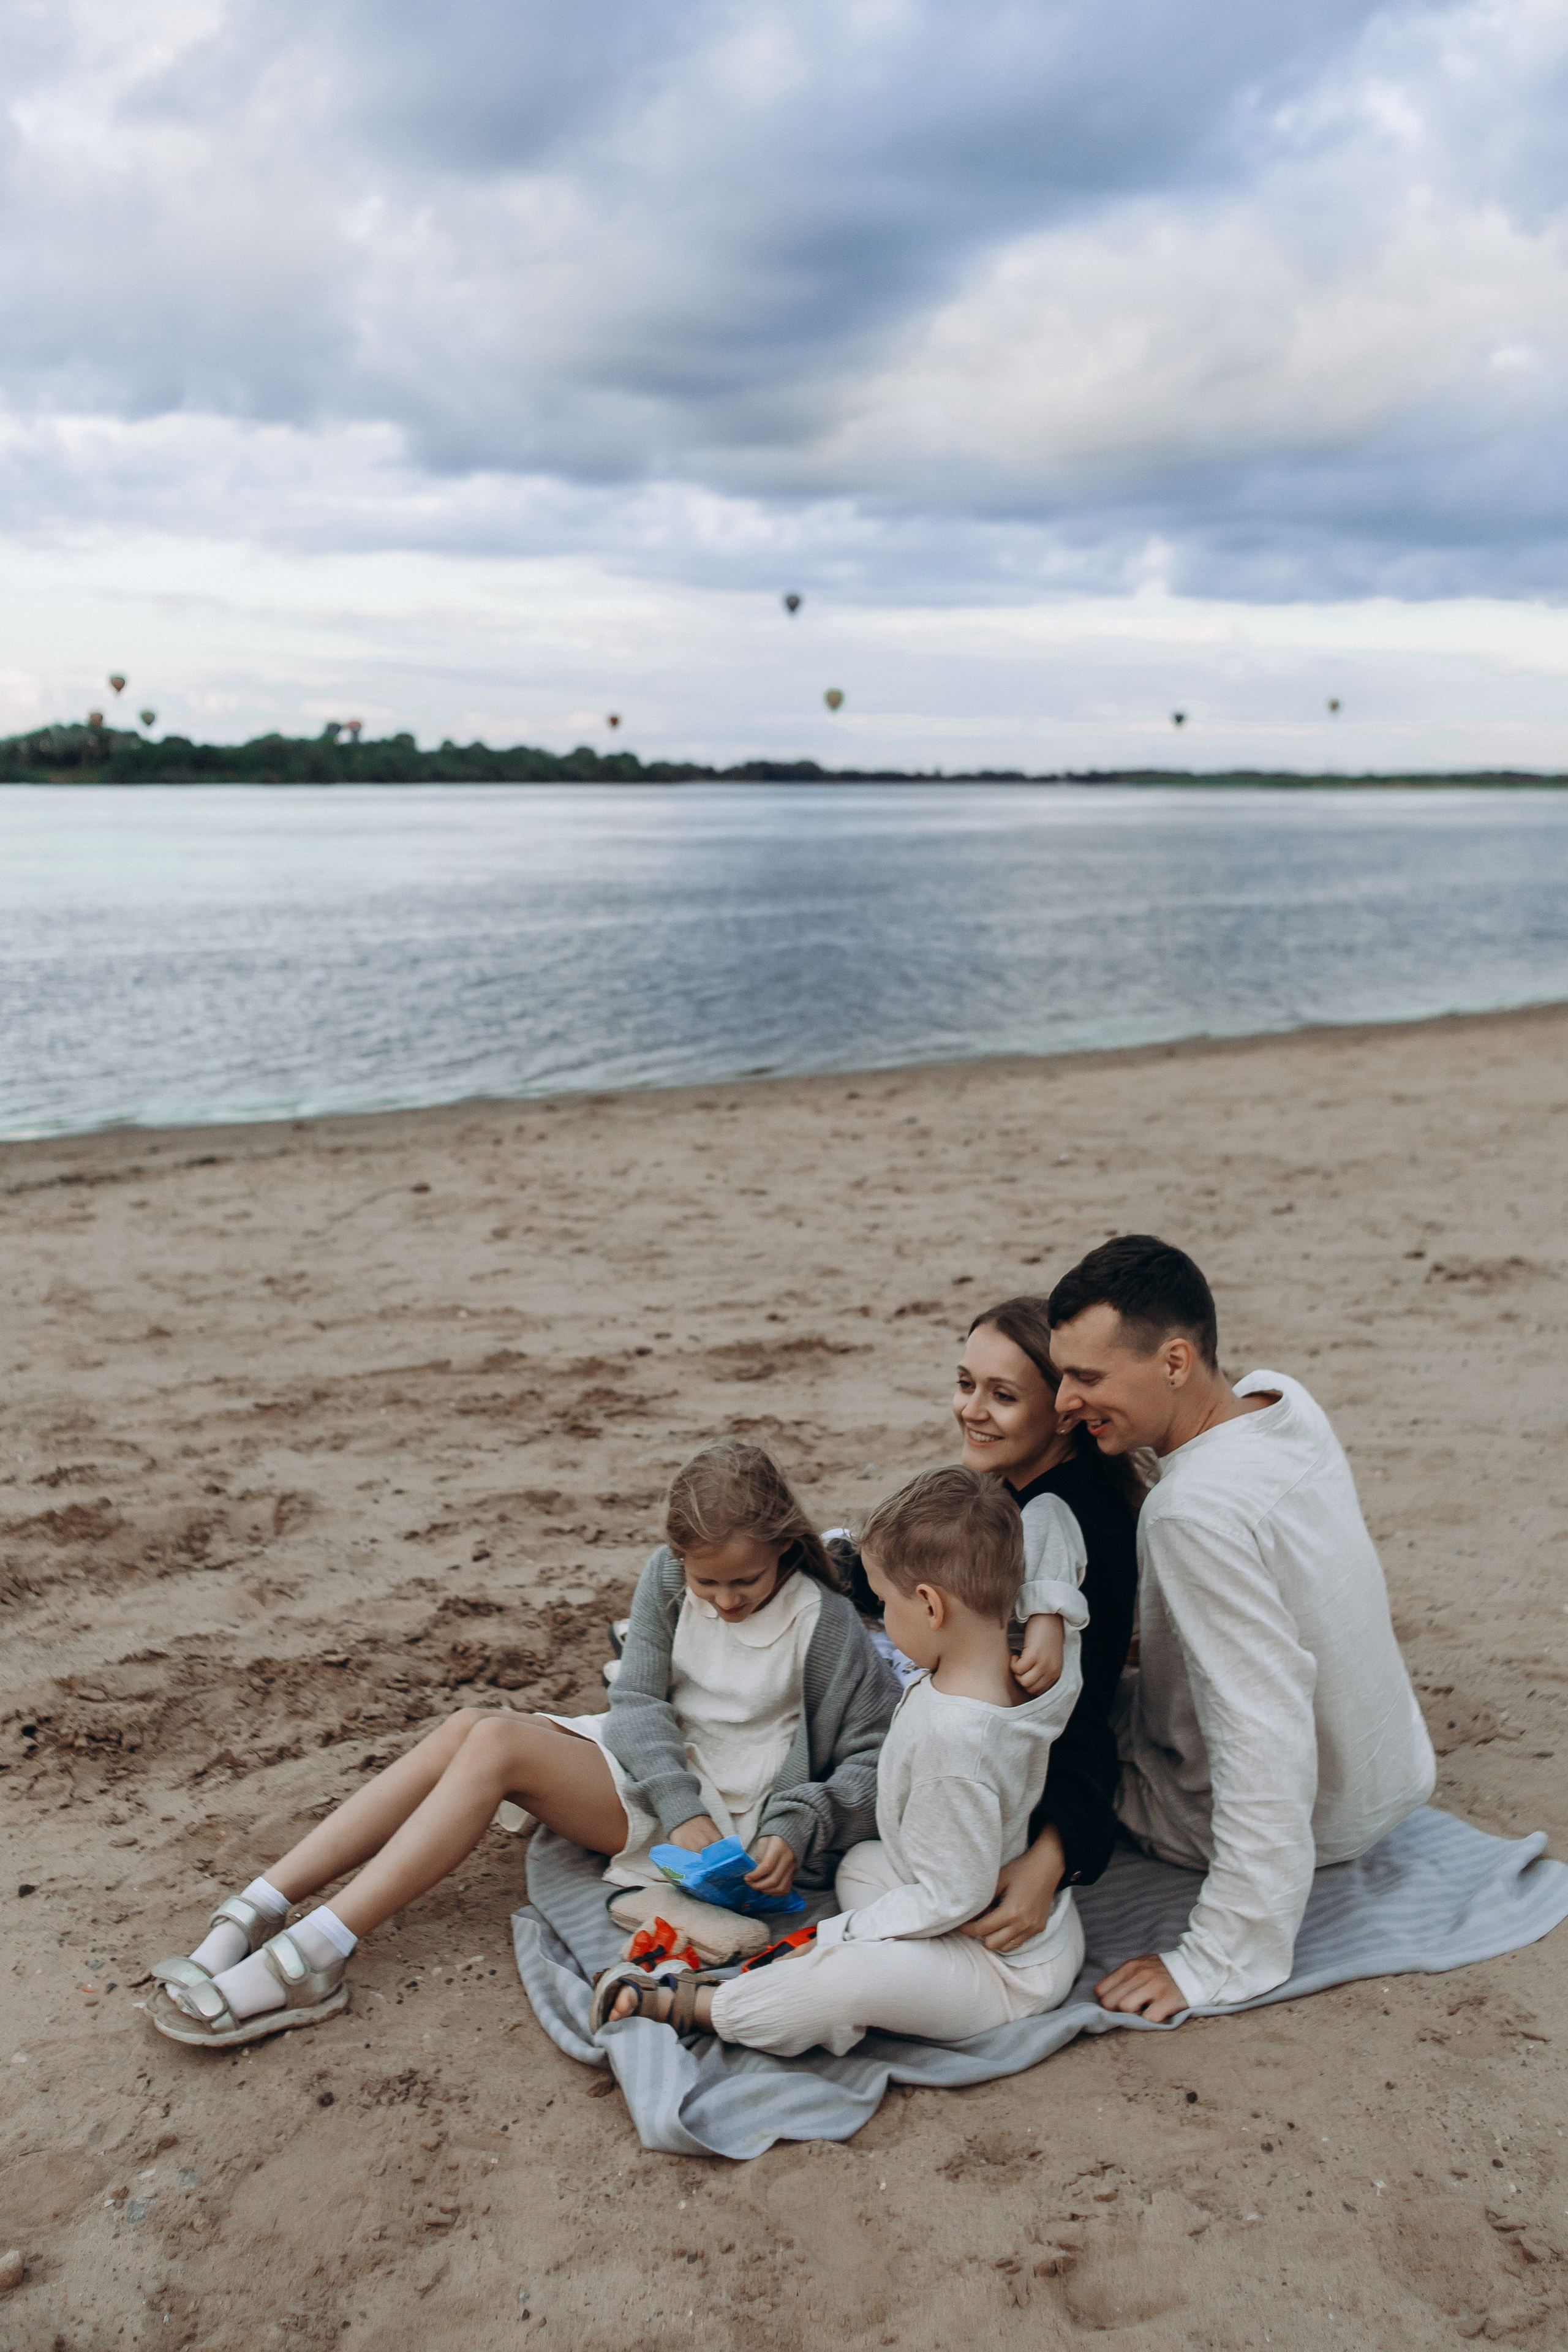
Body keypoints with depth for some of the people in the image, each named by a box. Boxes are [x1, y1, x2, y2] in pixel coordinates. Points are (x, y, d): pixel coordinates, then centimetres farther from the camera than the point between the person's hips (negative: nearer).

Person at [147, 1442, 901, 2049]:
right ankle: (252, 1916, -19)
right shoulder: (667, 1579, -1)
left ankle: (309, 1962, -30)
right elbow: (639, 1701, -7)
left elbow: (874, 1759, -11)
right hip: (653, 1769, 6)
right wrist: (682, 1807, -24)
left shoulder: (824, 1622, -14)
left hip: (728, 1815, -6)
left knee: (498, 1745, -25)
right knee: (466, 1728, -18)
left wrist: (796, 1830, -27)